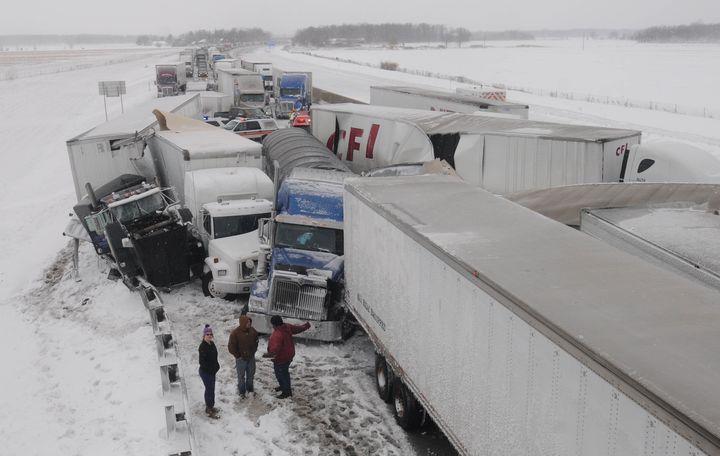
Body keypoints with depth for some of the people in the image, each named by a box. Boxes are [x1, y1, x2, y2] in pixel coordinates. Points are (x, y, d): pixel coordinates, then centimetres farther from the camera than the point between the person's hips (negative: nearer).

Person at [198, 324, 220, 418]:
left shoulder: (212, 344, 3)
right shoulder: (203, 347, -22)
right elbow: (202, 362, -22)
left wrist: (216, 366, 5)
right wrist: (211, 369, -17)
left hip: (212, 371, 8)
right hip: (205, 372, -8)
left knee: (211, 389, 19)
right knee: (209, 390, -1)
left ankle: (210, 407, 35)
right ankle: (210, 411, 10)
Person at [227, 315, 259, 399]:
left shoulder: (252, 330, -6)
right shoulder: (235, 333, -22)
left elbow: (256, 341, 12)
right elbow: (231, 347, -15)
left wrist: (254, 350, 5)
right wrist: (238, 356, -12)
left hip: (251, 357, 5)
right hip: (241, 358, -5)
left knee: (251, 374, 20)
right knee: (241, 376, 10)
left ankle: (250, 388, 40)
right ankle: (241, 391, 28)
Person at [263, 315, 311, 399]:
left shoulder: (277, 335, -34)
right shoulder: (287, 327, -7)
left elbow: (275, 348, -47)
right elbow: (297, 328, 10)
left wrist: (269, 354, -61)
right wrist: (305, 326, 27)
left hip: (281, 358, -10)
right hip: (288, 355, 10)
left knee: (281, 374, 8)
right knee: (284, 372, 27)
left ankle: (286, 391, 22)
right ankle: (284, 386, 47)